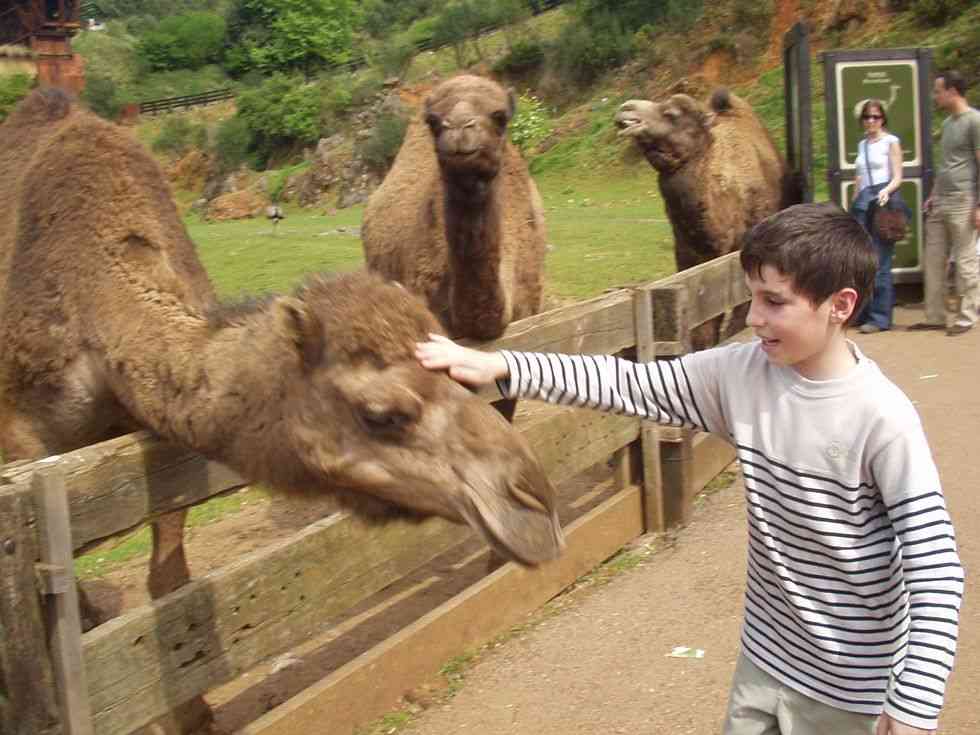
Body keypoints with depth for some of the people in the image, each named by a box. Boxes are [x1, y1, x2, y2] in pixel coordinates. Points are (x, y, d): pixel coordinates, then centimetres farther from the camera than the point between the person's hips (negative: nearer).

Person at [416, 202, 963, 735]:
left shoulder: (883, 418, -23)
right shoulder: (740, 374, -8)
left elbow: (937, 570, -22)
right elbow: (628, 384, -6)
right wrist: (499, 367, -13)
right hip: (766, 655, 5)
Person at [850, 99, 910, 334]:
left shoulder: (891, 141, 2)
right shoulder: (862, 144, 19)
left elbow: (897, 177, -4)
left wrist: (886, 191, -23)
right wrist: (855, 202, 18)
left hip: (883, 201, -6)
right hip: (862, 202, 6)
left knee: (880, 261, -8)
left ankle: (880, 317, -5)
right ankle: (864, 313, 9)